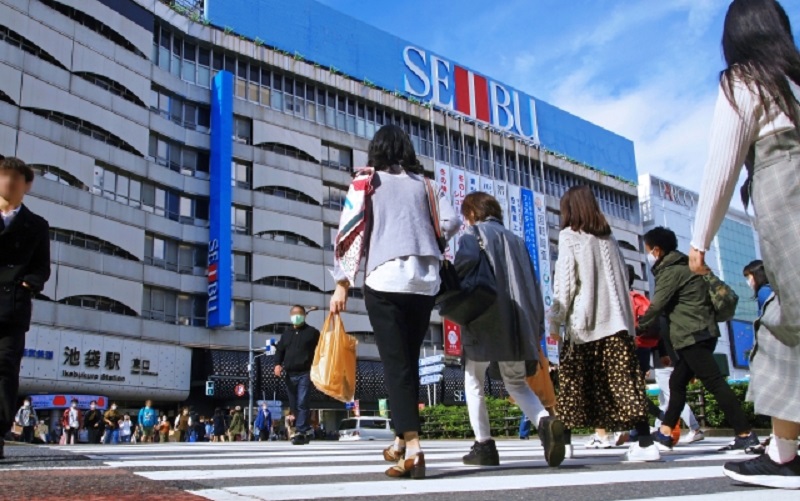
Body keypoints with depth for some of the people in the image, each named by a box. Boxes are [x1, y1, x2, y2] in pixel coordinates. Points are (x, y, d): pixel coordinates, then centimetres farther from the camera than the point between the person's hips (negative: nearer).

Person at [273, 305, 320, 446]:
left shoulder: (312, 332, 6)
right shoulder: (286, 333, 19)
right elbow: (280, 350, 15)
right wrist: (278, 364, -4)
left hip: (305, 373, -5)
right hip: (290, 374, 5)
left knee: (302, 404, -14)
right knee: (294, 405, 7)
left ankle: (301, 433, -14)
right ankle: (307, 429, 20)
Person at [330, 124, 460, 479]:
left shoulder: (367, 179, 9)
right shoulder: (422, 182, 16)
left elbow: (351, 229, 0)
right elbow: (451, 221, 10)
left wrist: (342, 282, 0)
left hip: (385, 279, -3)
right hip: (425, 281, 3)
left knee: (395, 365, -3)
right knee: (409, 361, 15)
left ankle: (412, 448, -12)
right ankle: (402, 441, 23)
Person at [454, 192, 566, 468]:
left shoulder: (474, 234, 2)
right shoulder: (516, 240, 20)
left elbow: (467, 260, -23)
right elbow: (533, 284, 16)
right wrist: (537, 326, 17)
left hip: (484, 321, -5)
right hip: (516, 323, 5)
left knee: (474, 381, 12)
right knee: (516, 382, 15)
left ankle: (484, 445, 7)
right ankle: (546, 422, -11)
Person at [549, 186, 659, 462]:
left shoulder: (570, 237, 0)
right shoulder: (608, 237, 16)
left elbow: (564, 282, -7)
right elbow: (624, 277, 17)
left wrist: (555, 321, -4)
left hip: (583, 324, -4)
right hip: (616, 320, 4)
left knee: (574, 384, 2)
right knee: (624, 382, 0)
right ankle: (645, 442, -6)